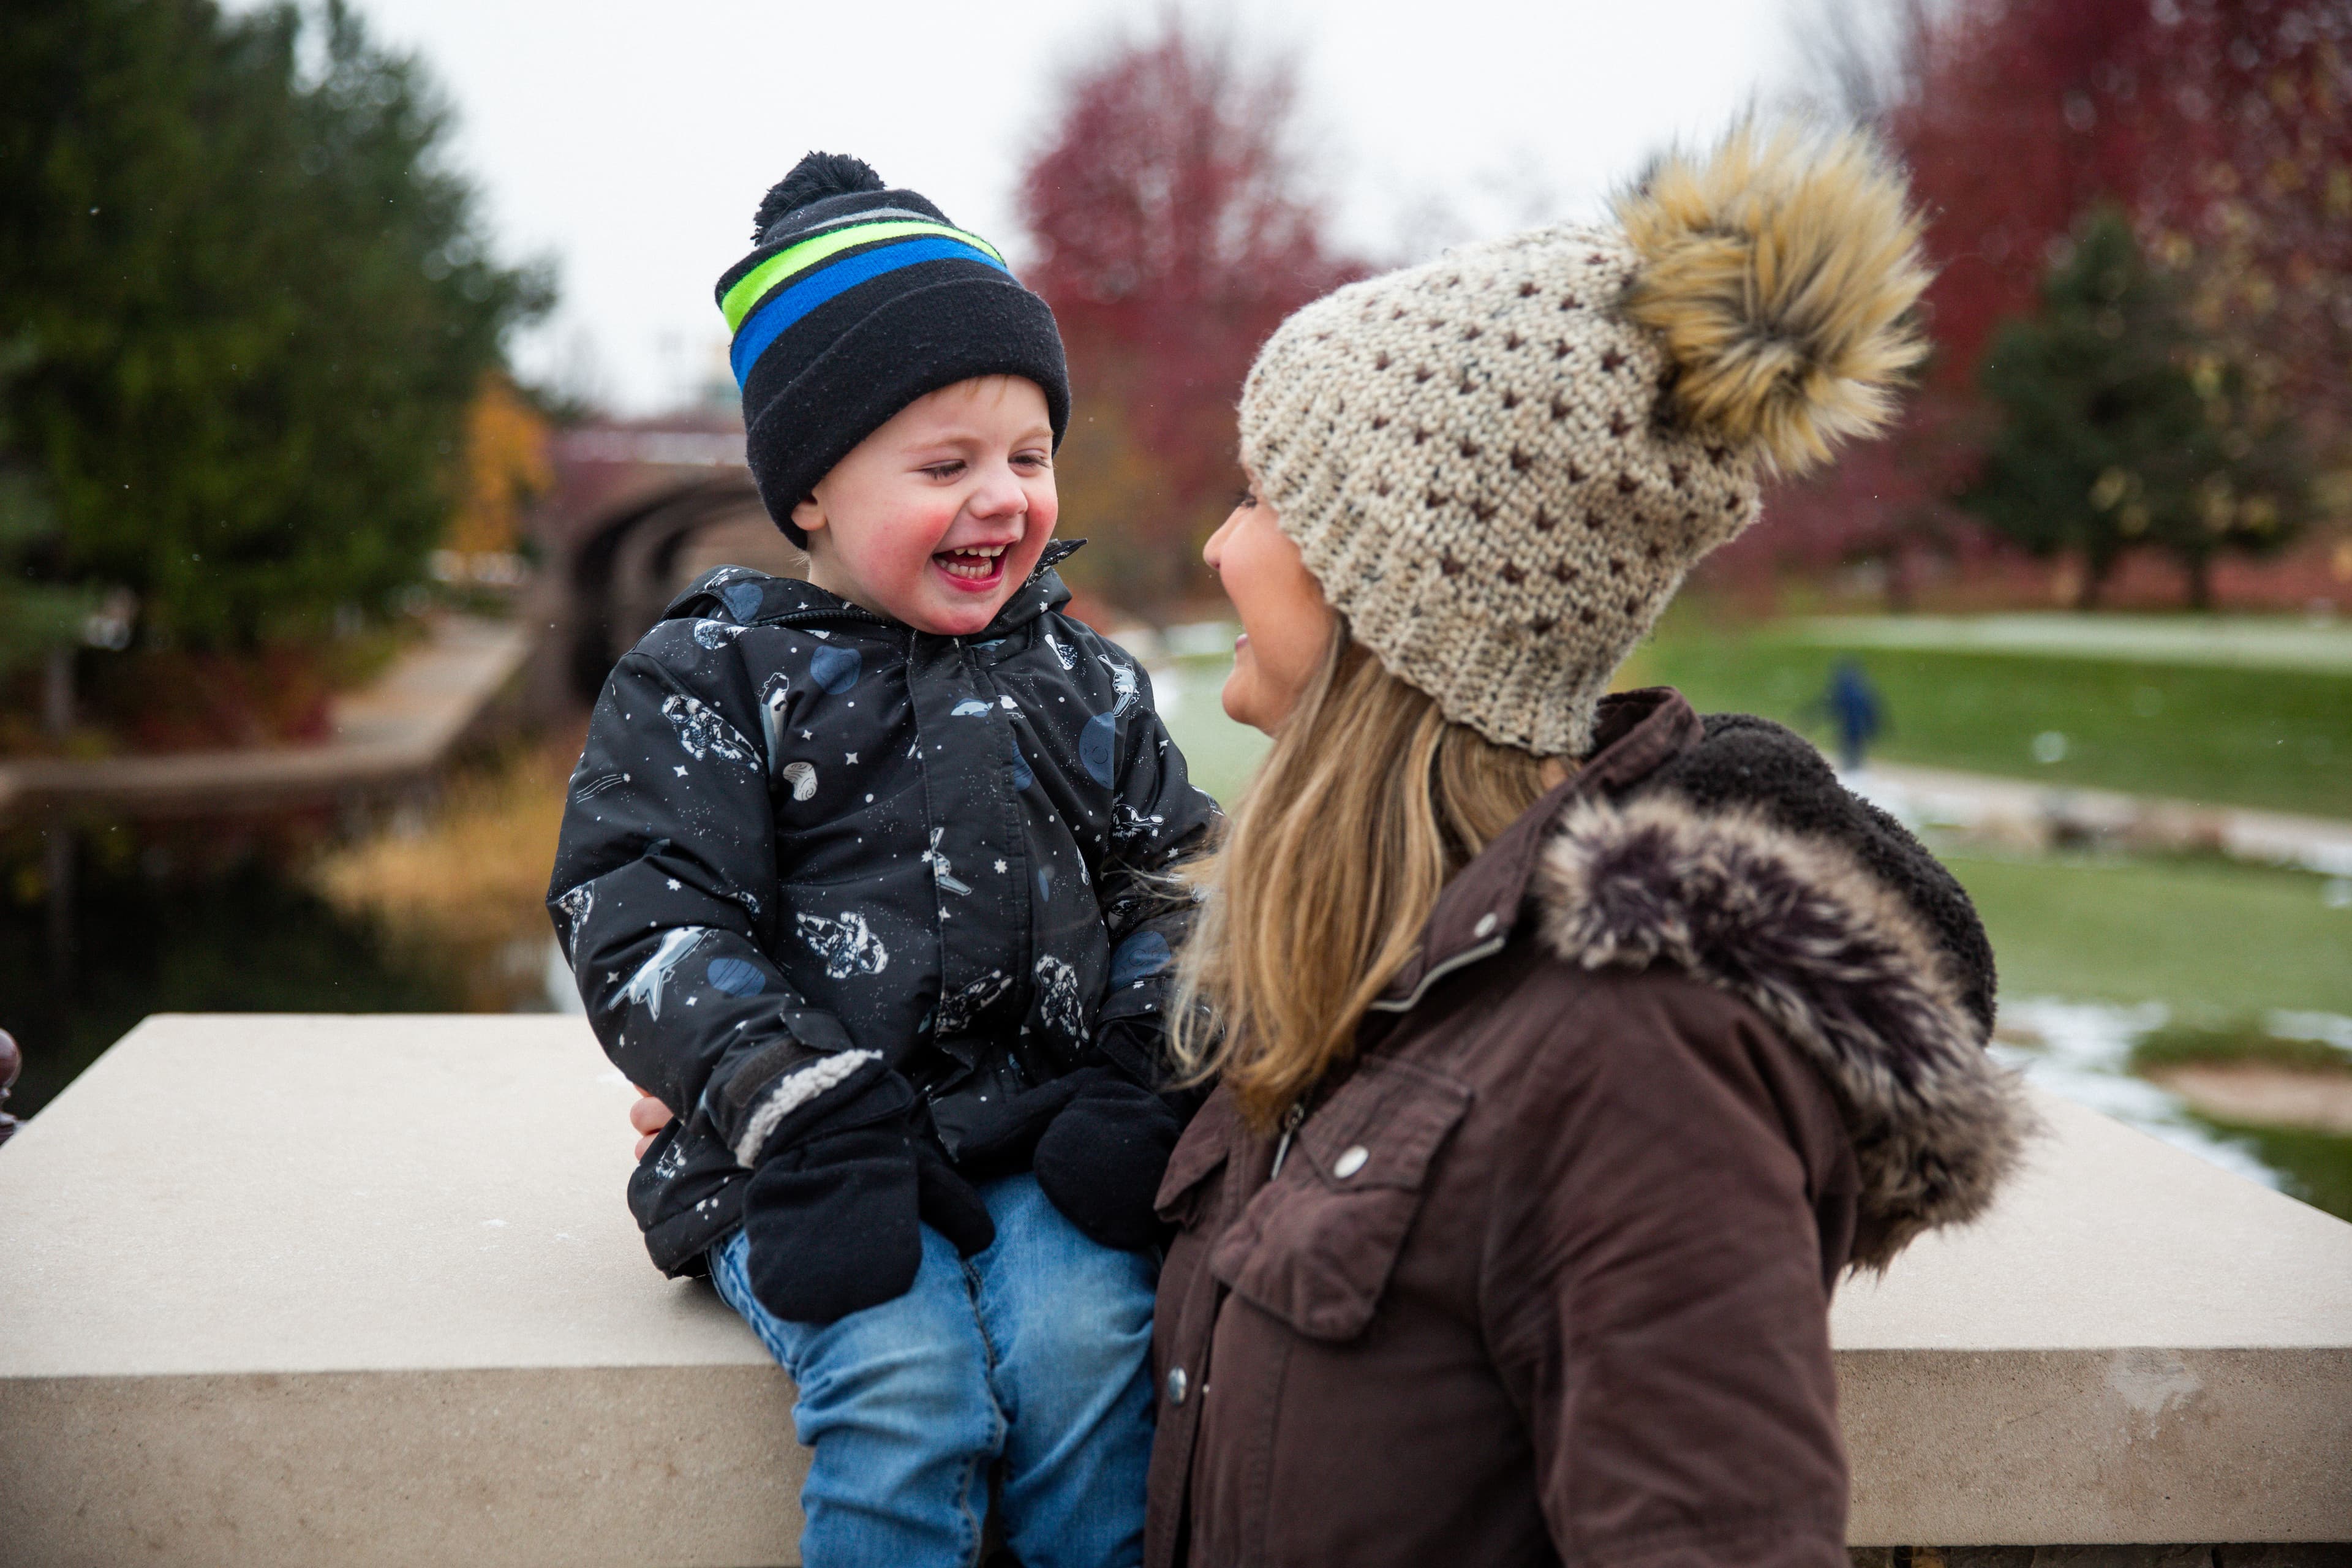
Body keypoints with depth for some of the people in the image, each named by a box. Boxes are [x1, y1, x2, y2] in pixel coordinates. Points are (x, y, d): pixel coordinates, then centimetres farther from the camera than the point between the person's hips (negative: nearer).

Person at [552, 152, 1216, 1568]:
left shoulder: (1083, 681, 13)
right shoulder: (707, 682, 1)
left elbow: (1168, 891, 14)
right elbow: (640, 922, -8)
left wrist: (1139, 1085, -4)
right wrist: (814, 1118, -19)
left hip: (1040, 1132, 3)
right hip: (807, 1162, -2)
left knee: (1085, 1345, -22)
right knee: (905, 1381, -25)